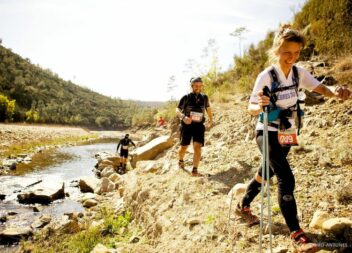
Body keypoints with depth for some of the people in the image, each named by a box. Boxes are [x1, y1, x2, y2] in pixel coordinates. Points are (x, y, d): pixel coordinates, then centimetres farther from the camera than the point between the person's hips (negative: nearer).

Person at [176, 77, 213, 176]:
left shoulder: (204, 97, 3)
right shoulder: (186, 97, -6)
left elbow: (208, 108, 21)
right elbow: (178, 109, -6)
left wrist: (211, 119, 22)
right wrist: (183, 117, -25)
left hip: (199, 125, 1)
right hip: (186, 125, -1)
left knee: (198, 147, -14)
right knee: (184, 147, 9)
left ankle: (195, 170, -10)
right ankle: (180, 161, 41)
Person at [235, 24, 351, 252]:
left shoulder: (299, 72, -2)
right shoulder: (266, 76, -18)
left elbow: (321, 88, -7)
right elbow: (251, 108, -17)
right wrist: (260, 106, -40)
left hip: (288, 135, 7)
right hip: (269, 134, -7)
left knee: (267, 173, 18)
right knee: (286, 179, -17)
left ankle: (244, 206, 40)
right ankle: (297, 234, -10)